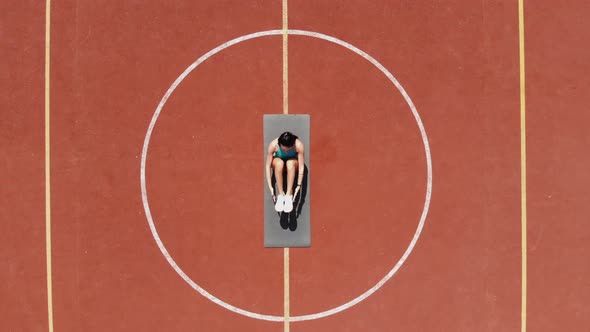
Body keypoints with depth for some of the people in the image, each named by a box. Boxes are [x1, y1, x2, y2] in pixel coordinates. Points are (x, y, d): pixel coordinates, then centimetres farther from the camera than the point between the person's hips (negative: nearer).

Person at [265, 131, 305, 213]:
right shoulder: (273, 145, -32)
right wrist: (270, 186, -31)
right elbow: (268, 166, -27)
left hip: (293, 164, 0)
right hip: (278, 165, 0)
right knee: (279, 163, -36)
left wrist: (298, 185, -35)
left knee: (290, 163, -36)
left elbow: (301, 167, -30)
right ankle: (280, 195, -29)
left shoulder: (298, 145, -33)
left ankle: (289, 196, -32)